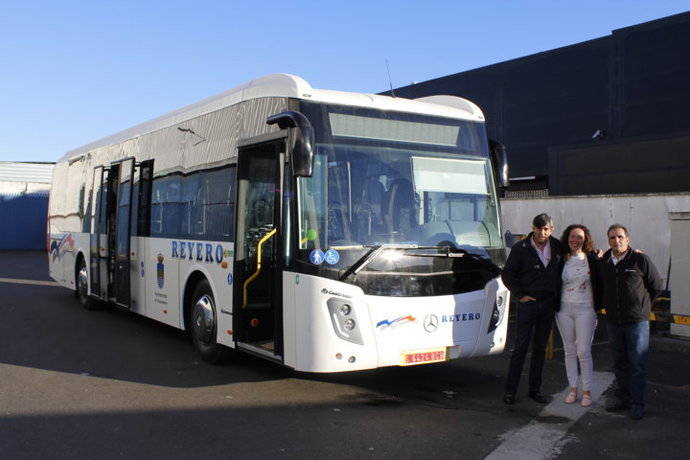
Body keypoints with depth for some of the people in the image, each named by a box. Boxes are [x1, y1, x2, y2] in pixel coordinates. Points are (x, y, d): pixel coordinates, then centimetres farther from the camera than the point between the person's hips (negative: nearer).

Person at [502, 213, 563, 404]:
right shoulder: (520, 248, -7)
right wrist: (519, 295, -7)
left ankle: (535, 389, 21)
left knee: (540, 348, 11)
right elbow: (507, 274, -2)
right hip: (528, 303, -4)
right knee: (521, 347, -2)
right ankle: (510, 390, 6)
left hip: (548, 303, 4)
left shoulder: (557, 247, 3)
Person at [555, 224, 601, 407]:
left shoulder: (592, 259, -3)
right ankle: (573, 389, 20)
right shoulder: (561, 260, 3)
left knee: (583, 351, -4)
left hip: (585, 309, -2)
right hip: (564, 309, 3)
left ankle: (587, 391, 8)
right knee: (569, 351, 9)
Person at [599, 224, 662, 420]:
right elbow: (600, 287, 22)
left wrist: (641, 304, 6)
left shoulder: (640, 260, -8)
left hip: (637, 321, -4)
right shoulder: (604, 262, 5)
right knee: (619, 363, 14)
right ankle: (622, 397, 25)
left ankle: (637, 403, 9)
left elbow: (657, 286, 2)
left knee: (637, 364, 0)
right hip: (613, 321, 5)